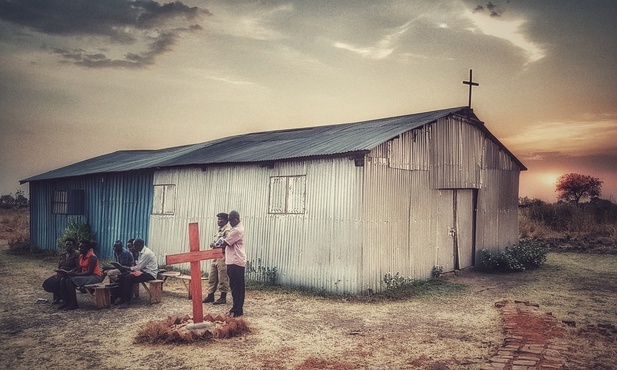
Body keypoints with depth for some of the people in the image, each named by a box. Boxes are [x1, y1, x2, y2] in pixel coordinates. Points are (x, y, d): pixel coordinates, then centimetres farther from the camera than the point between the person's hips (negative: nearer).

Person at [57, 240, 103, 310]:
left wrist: (74, 274, -24)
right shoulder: (81, 256, 12)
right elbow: (79, 269, 11)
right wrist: (69, 272, -8)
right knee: (63, 281, -5)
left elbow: (89, 272, -22)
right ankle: (67, 302, -3)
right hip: (84, 276, 9)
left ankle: (74, 304, -20)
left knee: (70, 281, -25)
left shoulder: (92, 257, -15)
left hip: (94, 277, -9)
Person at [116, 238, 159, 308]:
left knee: (129, 278, -26)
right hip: (144, 271, 10)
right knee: (122, 276, -2)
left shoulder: (147, 253, -20)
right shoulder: (141, 252, 11)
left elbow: (138, 267, -21)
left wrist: (125, 268, -17)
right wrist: (128, 269, -3)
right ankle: (122, 299, 0)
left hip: (150, 274, -10)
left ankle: (127, 301, -19)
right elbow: (137, 265, 14)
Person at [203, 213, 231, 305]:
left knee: (223, 278, -2)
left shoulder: (227, 230, -11)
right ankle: (210, 295, 20)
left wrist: (215, 245, -16)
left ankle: (223, 297, 5)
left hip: (223, 257, -10)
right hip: (215, 257, 10)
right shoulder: (219, 230, 19)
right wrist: (213, 244, 8)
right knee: (212, 277, 12)